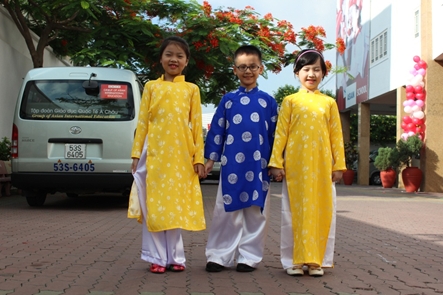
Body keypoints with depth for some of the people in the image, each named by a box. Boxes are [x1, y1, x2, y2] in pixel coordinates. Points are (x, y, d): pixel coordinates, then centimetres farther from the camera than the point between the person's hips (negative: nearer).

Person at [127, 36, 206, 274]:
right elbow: (142, 123, 6)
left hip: (181, 156, 0)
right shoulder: (151, 87, 8)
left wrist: (199, 158, 0)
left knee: (175, 206, 6)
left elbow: (197, 126, 6)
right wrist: (136, 154, 0)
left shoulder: (191, 89, 9)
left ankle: (175, 256, 15)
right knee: (154, 206, 1)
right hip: (154, 154, 0)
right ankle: (158, 258, 9)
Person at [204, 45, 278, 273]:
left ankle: (249, 256, 14)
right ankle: (220, 256, 11)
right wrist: (211, 158, 3)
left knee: (256, 211, 4)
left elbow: (274, 133, 8)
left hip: (259, 164, 0)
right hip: (232, 163, 0)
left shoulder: (268, 101, 6)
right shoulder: (228, 100, 6)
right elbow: (217, 130, 7)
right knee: (227, 210, 3)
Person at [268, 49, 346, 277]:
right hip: (296, 166, -1)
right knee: (295, 212, 3)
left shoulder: (329, 102, 9)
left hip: (322, 166, 2)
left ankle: (316, 260, 12)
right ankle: (294, 260, 10)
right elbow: (280, 134, 2)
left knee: (321, 212, 3)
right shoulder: (290, 101, 5)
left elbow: (336, 136, 8)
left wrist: (339, 165, 3)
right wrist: (276, 163, -5)